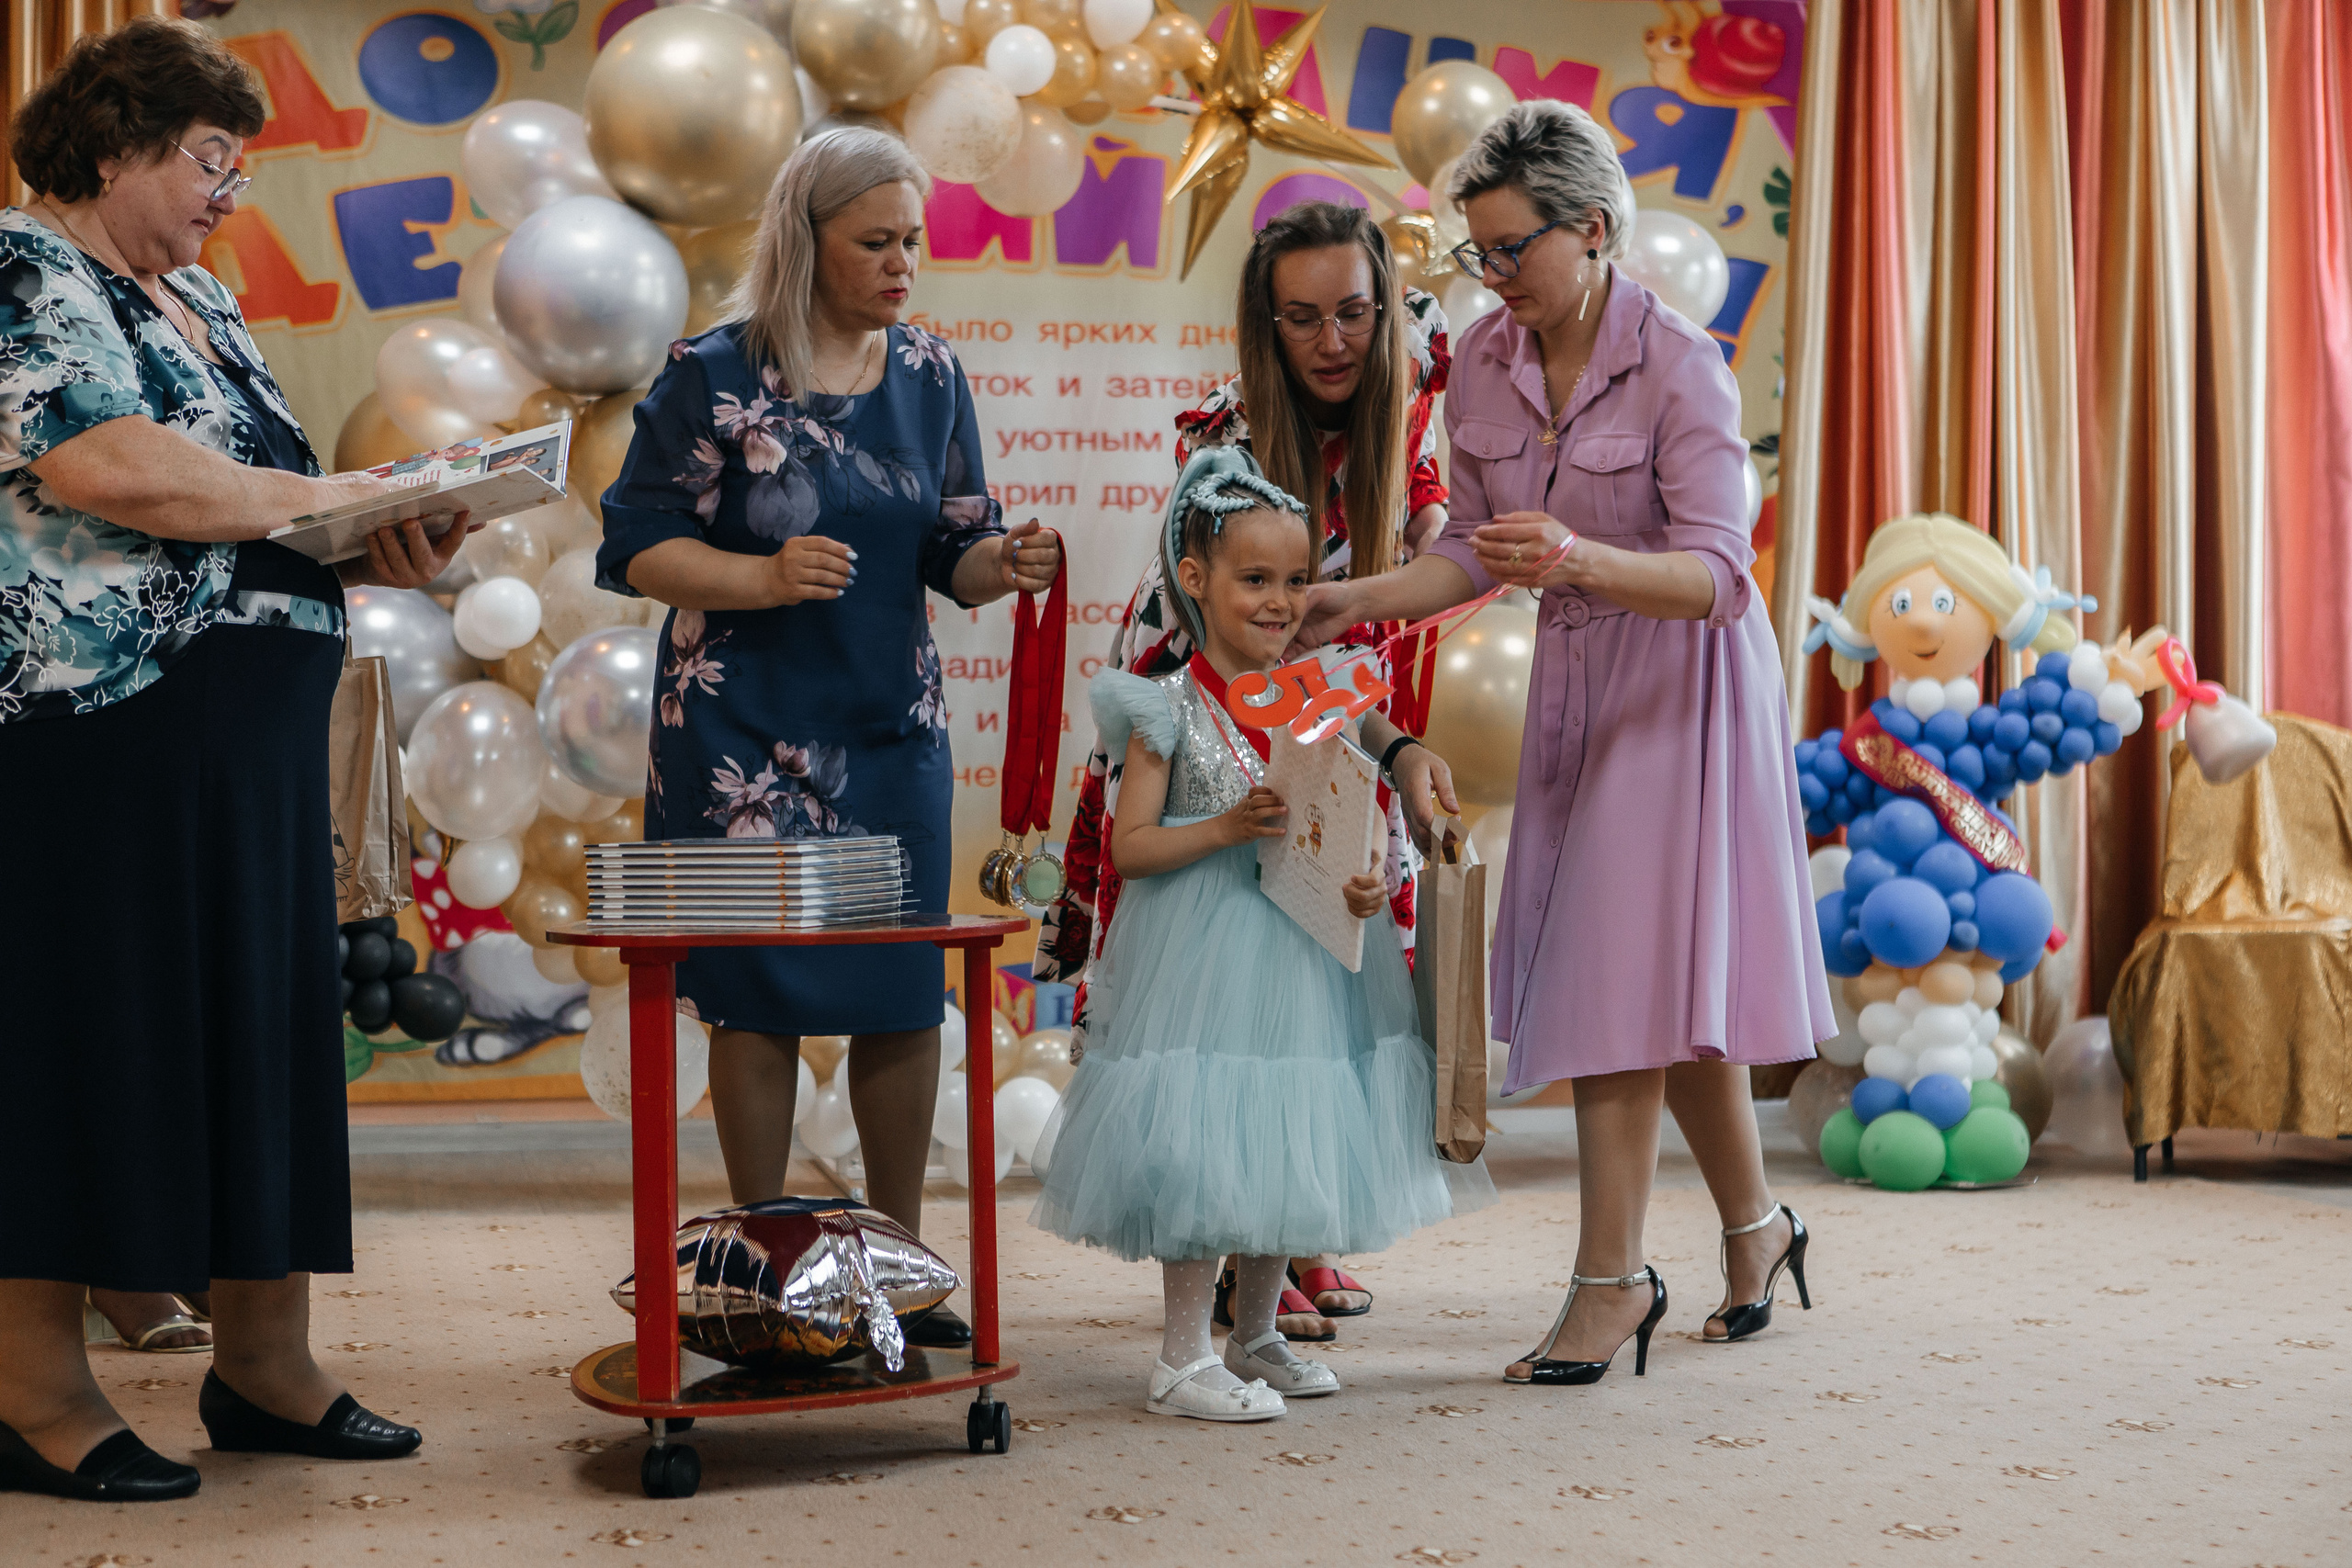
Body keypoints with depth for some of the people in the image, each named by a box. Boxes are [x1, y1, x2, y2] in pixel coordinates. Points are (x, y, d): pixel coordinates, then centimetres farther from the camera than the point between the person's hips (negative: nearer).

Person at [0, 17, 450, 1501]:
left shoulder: (202, 303, 20)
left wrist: (382, 552, 3)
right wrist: (328, 497, -12)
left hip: (251, 751, 9)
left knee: (267, 1028, 9)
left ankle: (266, 1363, 18)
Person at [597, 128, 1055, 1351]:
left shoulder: (928, 375, 6)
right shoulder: (714, 375, -7)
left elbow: (951, 552, 8)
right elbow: (636, 548, -7)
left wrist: (1002, 562, -15)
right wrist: (762, 577, -22)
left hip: (892, 723, 4)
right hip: (744, 729, -4)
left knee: (905, 990, 5)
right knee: (761, 995, 1)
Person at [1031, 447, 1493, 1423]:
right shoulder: (1169, 710, -6)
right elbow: (1129, 847, -8)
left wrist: (1371, 881, -11)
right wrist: (1227, 829, -20)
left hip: (1307, 949, 5)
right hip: (1202, 952, -5)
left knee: (1291, 1143, 12)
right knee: (1202, 1144, -5)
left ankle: (1255, 1336, 28)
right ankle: (1184, 1359, 8)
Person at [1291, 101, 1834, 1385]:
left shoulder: (1678, 368, -19)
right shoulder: (1485, 363, -1)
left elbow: (1717, 577, -26)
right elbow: (1475, 552, 7)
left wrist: (1580, 559, -43)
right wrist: (1351, 601, -7)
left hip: (1680, 679, -6)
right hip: (1574, 679, 6)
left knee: (1628, 964, -8)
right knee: (1659, 968, 9)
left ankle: (1610, 1278, -1)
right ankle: (1754, 1224, 26)